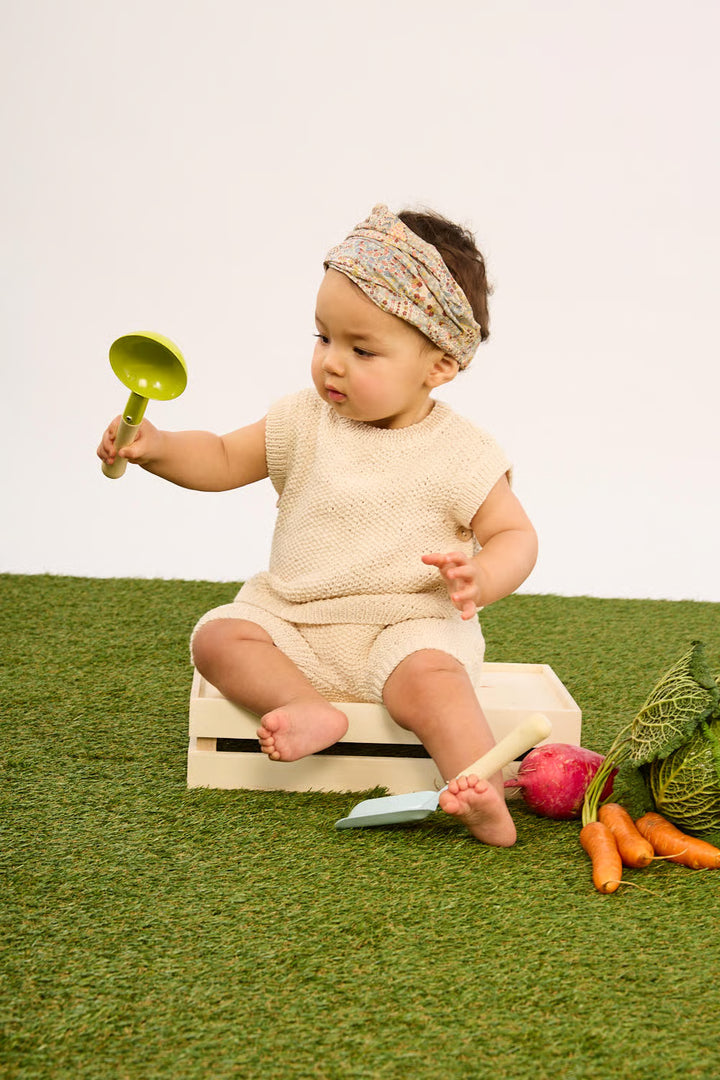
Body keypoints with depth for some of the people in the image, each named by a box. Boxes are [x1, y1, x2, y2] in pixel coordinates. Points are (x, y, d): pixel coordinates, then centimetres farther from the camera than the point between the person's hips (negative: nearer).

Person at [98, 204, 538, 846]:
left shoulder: (459, 454, -8)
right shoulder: (304, 423, 2)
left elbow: (516, 535, -4)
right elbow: (224, 461, 9)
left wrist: (480, 578, -26)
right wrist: (157, 448, -11)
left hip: (409, 623, -4)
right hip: (296, 623, 5)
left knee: (425, 677, -34)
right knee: (218, 635, -16)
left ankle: (483, 796, -37)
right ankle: (314, 710, -29)